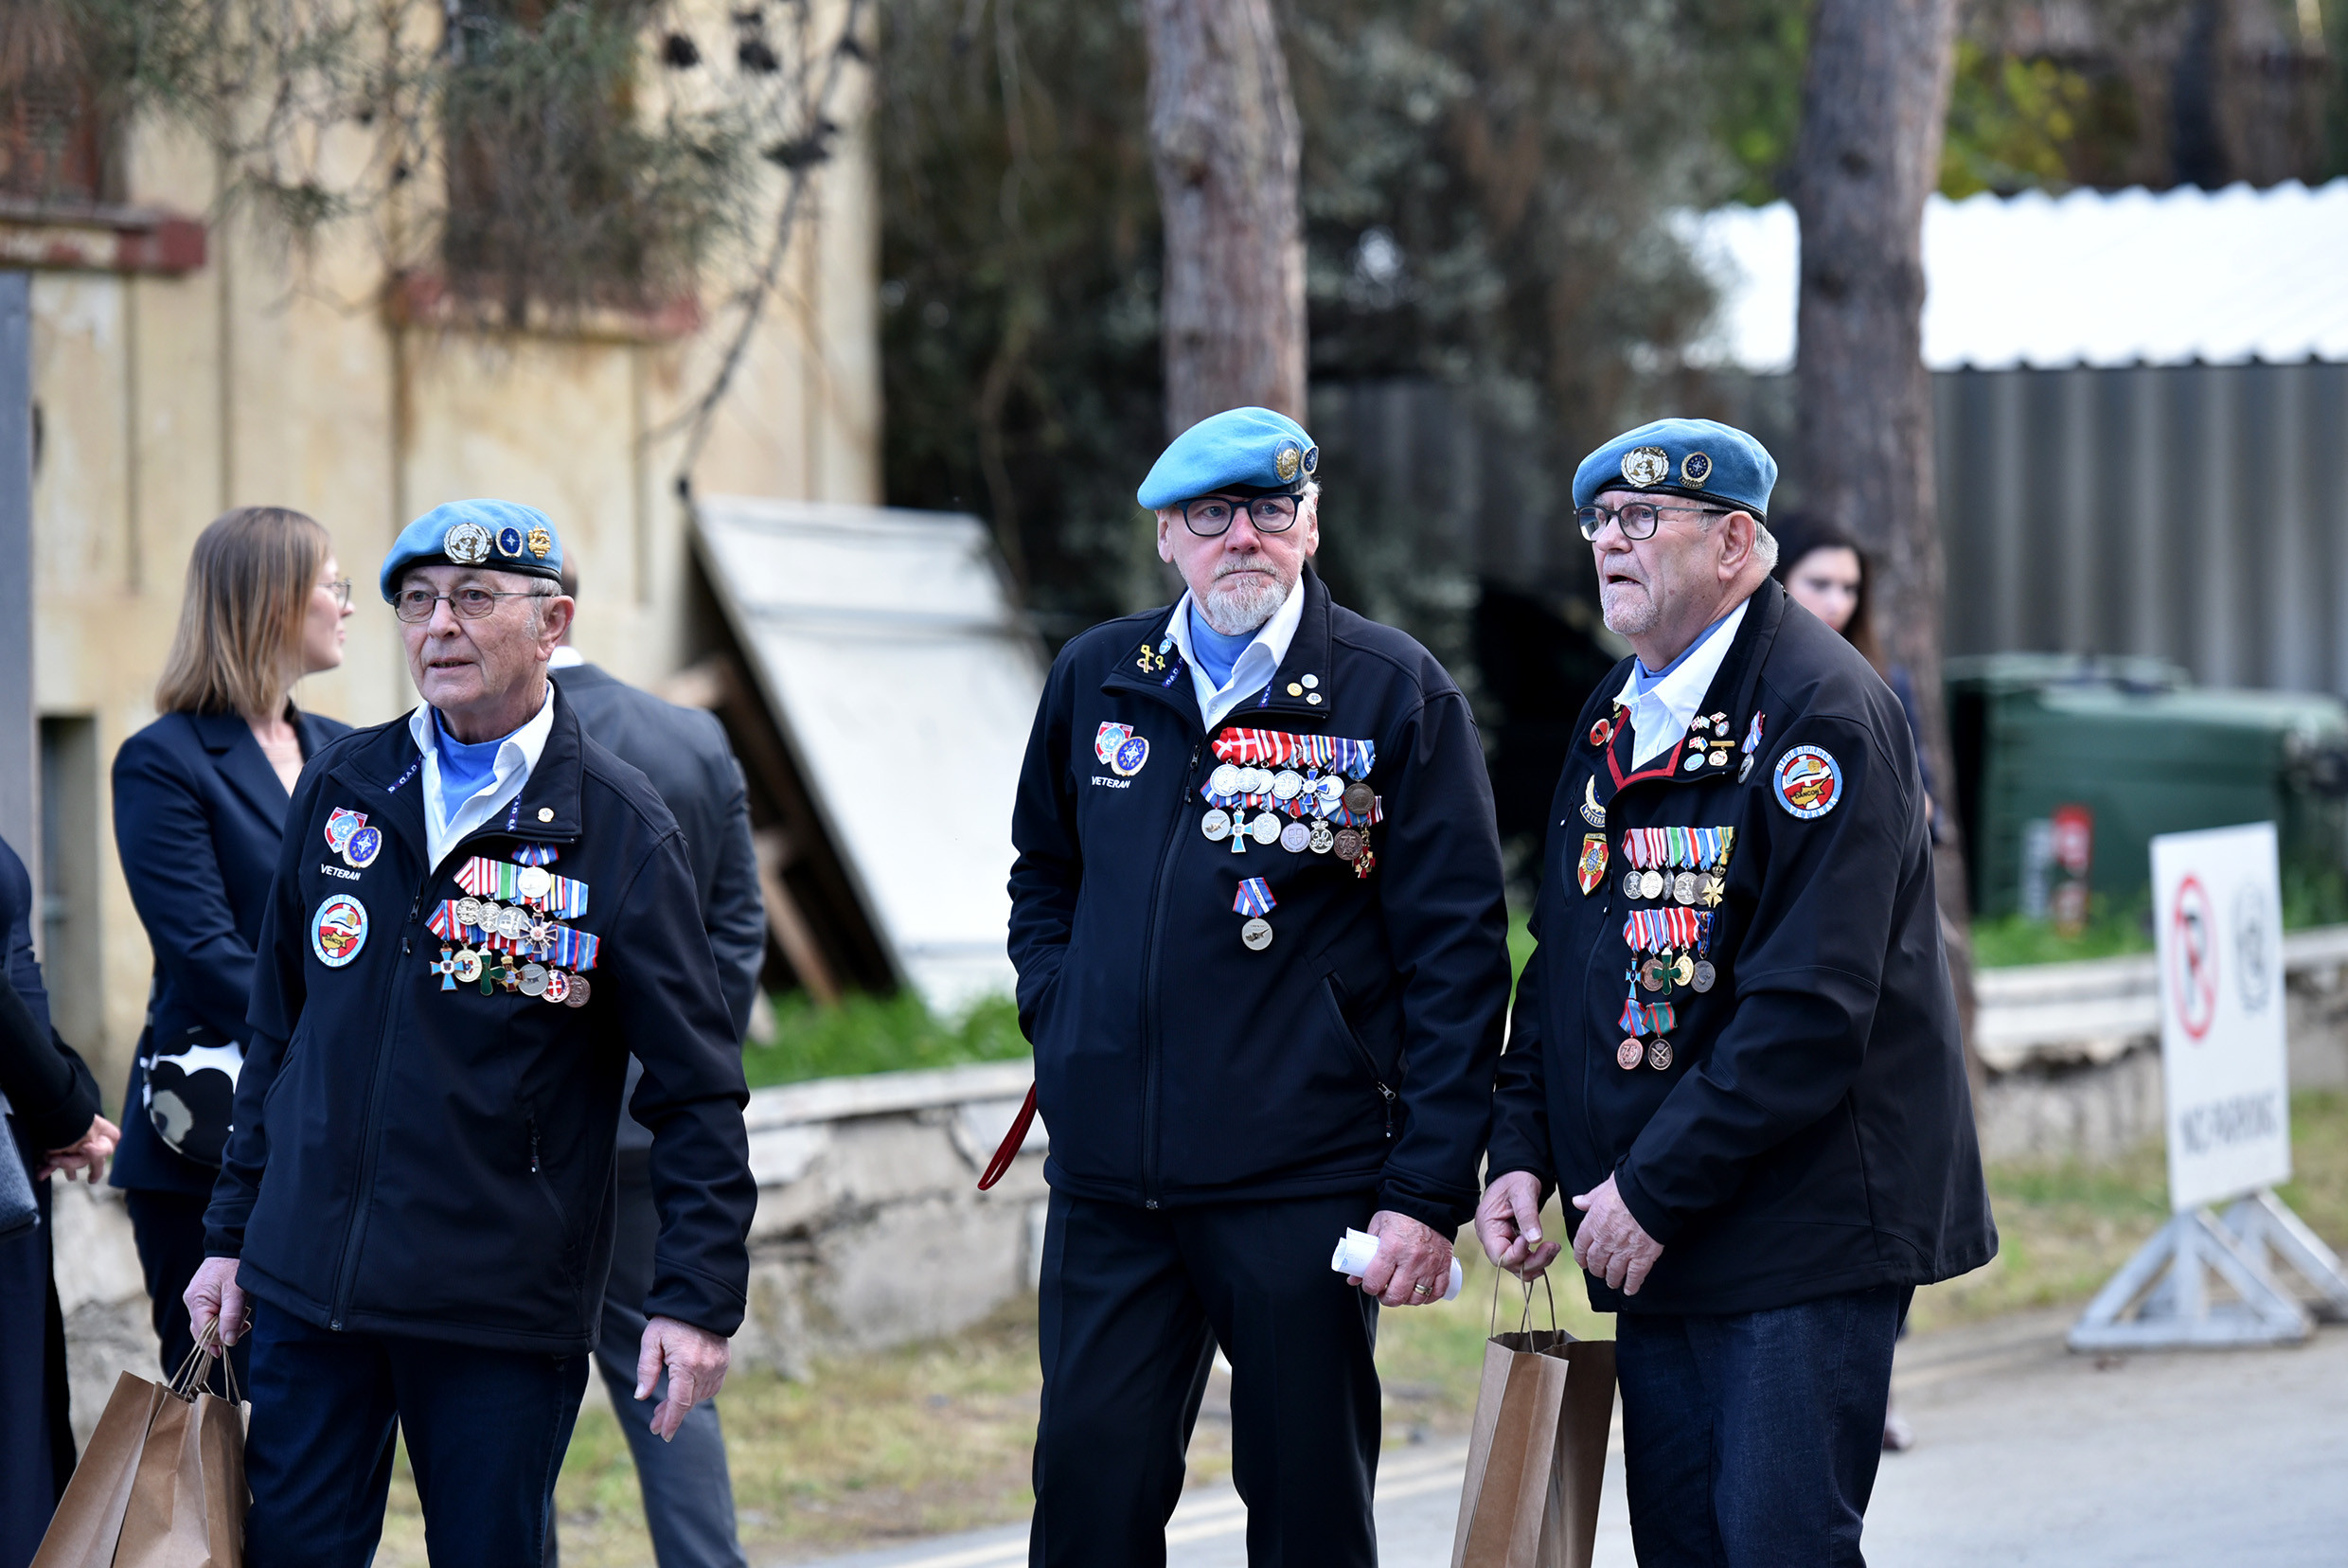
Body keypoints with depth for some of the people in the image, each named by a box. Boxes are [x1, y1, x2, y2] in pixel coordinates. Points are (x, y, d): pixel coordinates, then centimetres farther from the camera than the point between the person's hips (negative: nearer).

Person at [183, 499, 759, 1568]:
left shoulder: (618, 830, -4)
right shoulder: (341, 788, 8)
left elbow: (698, 1090, -4)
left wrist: (697, 1298, -12)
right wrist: (232, 1232, 14)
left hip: (504, 1318, -3)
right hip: (310, 1283, 3)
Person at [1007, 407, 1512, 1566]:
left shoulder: (1396, 693, -3)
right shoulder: (1094, 682, 9)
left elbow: (1457, 957, -5)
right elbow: (1042, 876, 26)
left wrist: (1429, 1191, -10)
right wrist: (1059, 1023, 8)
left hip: (1304, 1184, -3)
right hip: (1110, 1182, 3)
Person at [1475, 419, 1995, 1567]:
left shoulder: (1819, 711, -13)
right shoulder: (1615, 719, 14)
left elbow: (1812, 1008, -20)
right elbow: (1562, 961, 21)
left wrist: (1654, 1189, -19)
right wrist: (1520, 1153, 7)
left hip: (1804, 1235, -8)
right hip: (1653, 1247, 8)